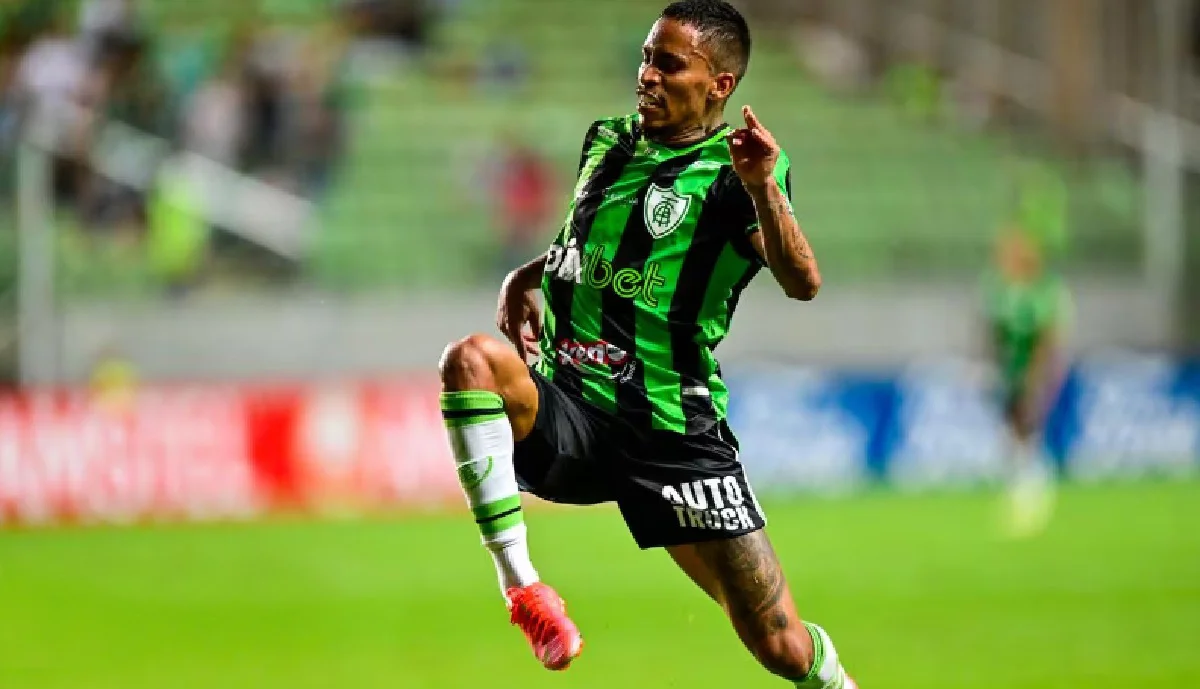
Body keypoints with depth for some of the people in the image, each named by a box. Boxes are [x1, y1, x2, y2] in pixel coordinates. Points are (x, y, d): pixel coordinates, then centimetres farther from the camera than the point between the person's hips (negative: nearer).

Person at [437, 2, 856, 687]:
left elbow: (803, 283, -20)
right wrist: (525, 279, 12)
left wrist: (763, 188, -35)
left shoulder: (734, 168, -4)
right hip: (567, 411, 3)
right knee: (472, 358, -31)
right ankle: (521, 585, -29)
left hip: (671, 434, -3)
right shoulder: (607, 142, 12)